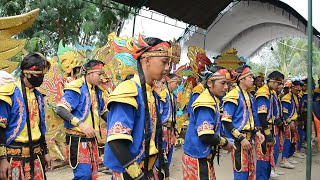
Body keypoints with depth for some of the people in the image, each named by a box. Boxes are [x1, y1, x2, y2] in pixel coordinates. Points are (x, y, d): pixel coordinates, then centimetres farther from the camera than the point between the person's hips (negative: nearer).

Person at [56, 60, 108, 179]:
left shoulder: (97, 91, 12)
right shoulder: (76, 89, -14)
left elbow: (103, 112, 21)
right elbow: (61, 110, -23)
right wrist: (80, 124, -34)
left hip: (92, 140, 8)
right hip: (78, 139, -8)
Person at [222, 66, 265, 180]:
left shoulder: (248, 96, 14)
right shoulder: (233, 96, -14)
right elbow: (226, 121, -17)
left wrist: (257, 131, 6)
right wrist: (241, 138, -19)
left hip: (248, 138, 9)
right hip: (238, 140, -9)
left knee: (251, 170, 16)